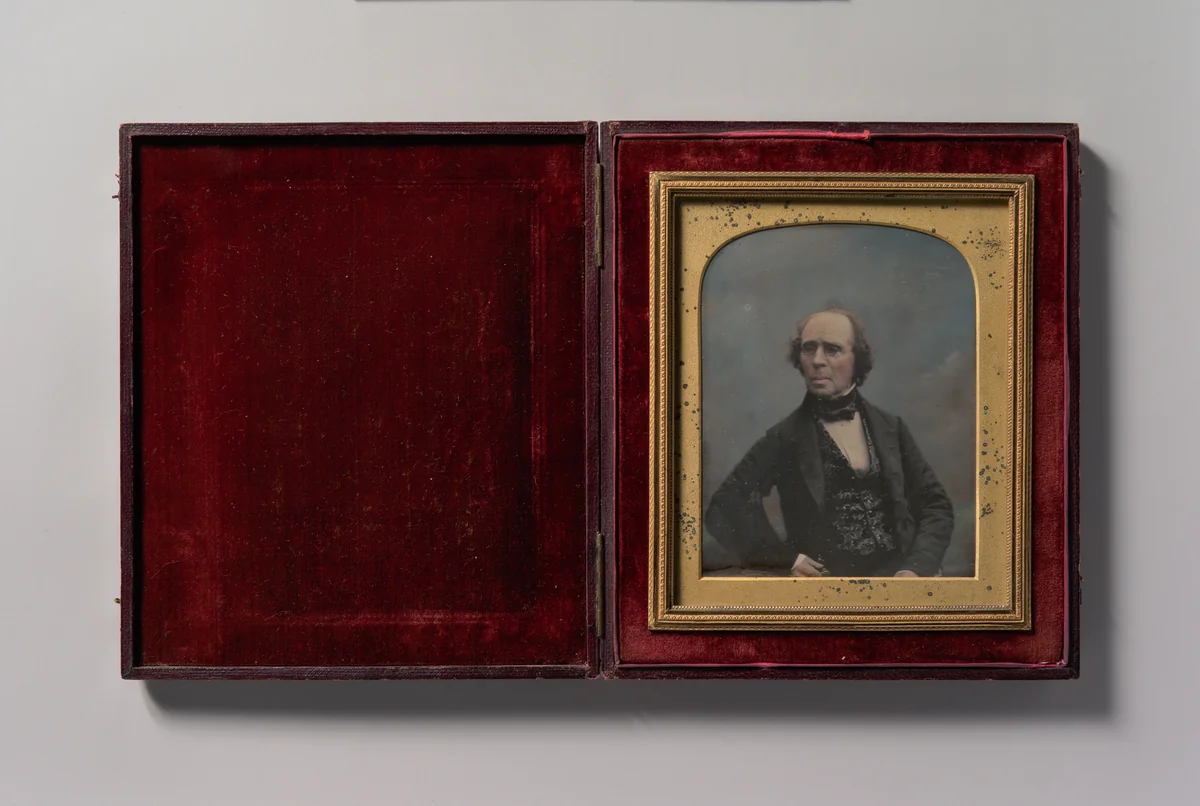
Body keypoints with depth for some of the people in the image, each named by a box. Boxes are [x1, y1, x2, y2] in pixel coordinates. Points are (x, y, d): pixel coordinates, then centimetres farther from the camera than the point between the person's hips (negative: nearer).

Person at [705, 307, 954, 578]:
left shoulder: (890, 428, 12)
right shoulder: (785, 438, 4)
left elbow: (937, 505, 14)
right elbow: (725, 507, -1)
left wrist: (917, 567, -2)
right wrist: (783, 558, -11)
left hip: (896, 575, 3)